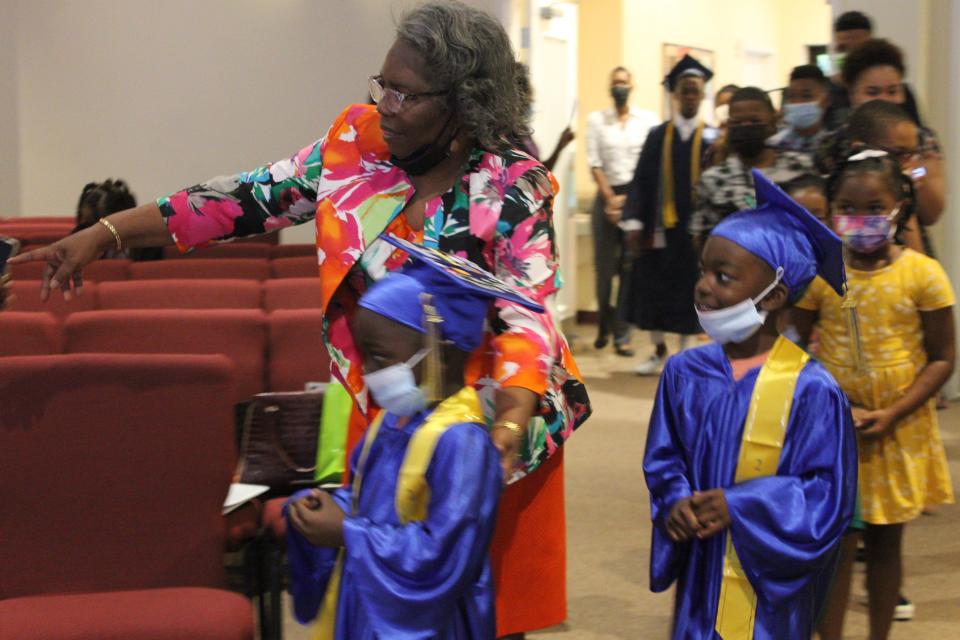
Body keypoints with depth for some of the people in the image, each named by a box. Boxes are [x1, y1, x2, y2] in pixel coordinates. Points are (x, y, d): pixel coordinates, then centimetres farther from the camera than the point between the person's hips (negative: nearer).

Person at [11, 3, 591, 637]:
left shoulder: (514, 188, -14)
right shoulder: (355, 145, -2)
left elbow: (527, 320, -20)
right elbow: (254, 198, -2)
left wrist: (507, 431, -38)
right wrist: (103, 234, -7)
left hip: (485, 420, -3)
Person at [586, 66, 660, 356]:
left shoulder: (648, 120, 4)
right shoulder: (596, 119, 7)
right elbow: (594, 163, 1)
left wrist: (630, 199, -8)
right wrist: (611, 198, -7)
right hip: (607, 195, 1)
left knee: (631, 267, -2)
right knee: (604, 265, 2)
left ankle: (622, 334, 3)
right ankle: (604, 326, 21)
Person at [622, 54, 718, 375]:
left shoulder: (712, 138, 1)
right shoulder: (658, 136, 5)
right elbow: (642, 181, 1)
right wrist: (634, 221, -9)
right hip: (661, 226, 2)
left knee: (690, 293, 5)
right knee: (654, 292, 7)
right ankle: (659, 351, 25)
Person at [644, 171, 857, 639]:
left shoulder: (810, 391, -15)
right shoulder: (685, 372, -1)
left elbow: (827, 494, -12)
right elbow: (663, 460, 9)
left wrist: (738, 507, -19)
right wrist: (676, 503, -11)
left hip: (769, 580, -4)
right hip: (700, 572, 4)